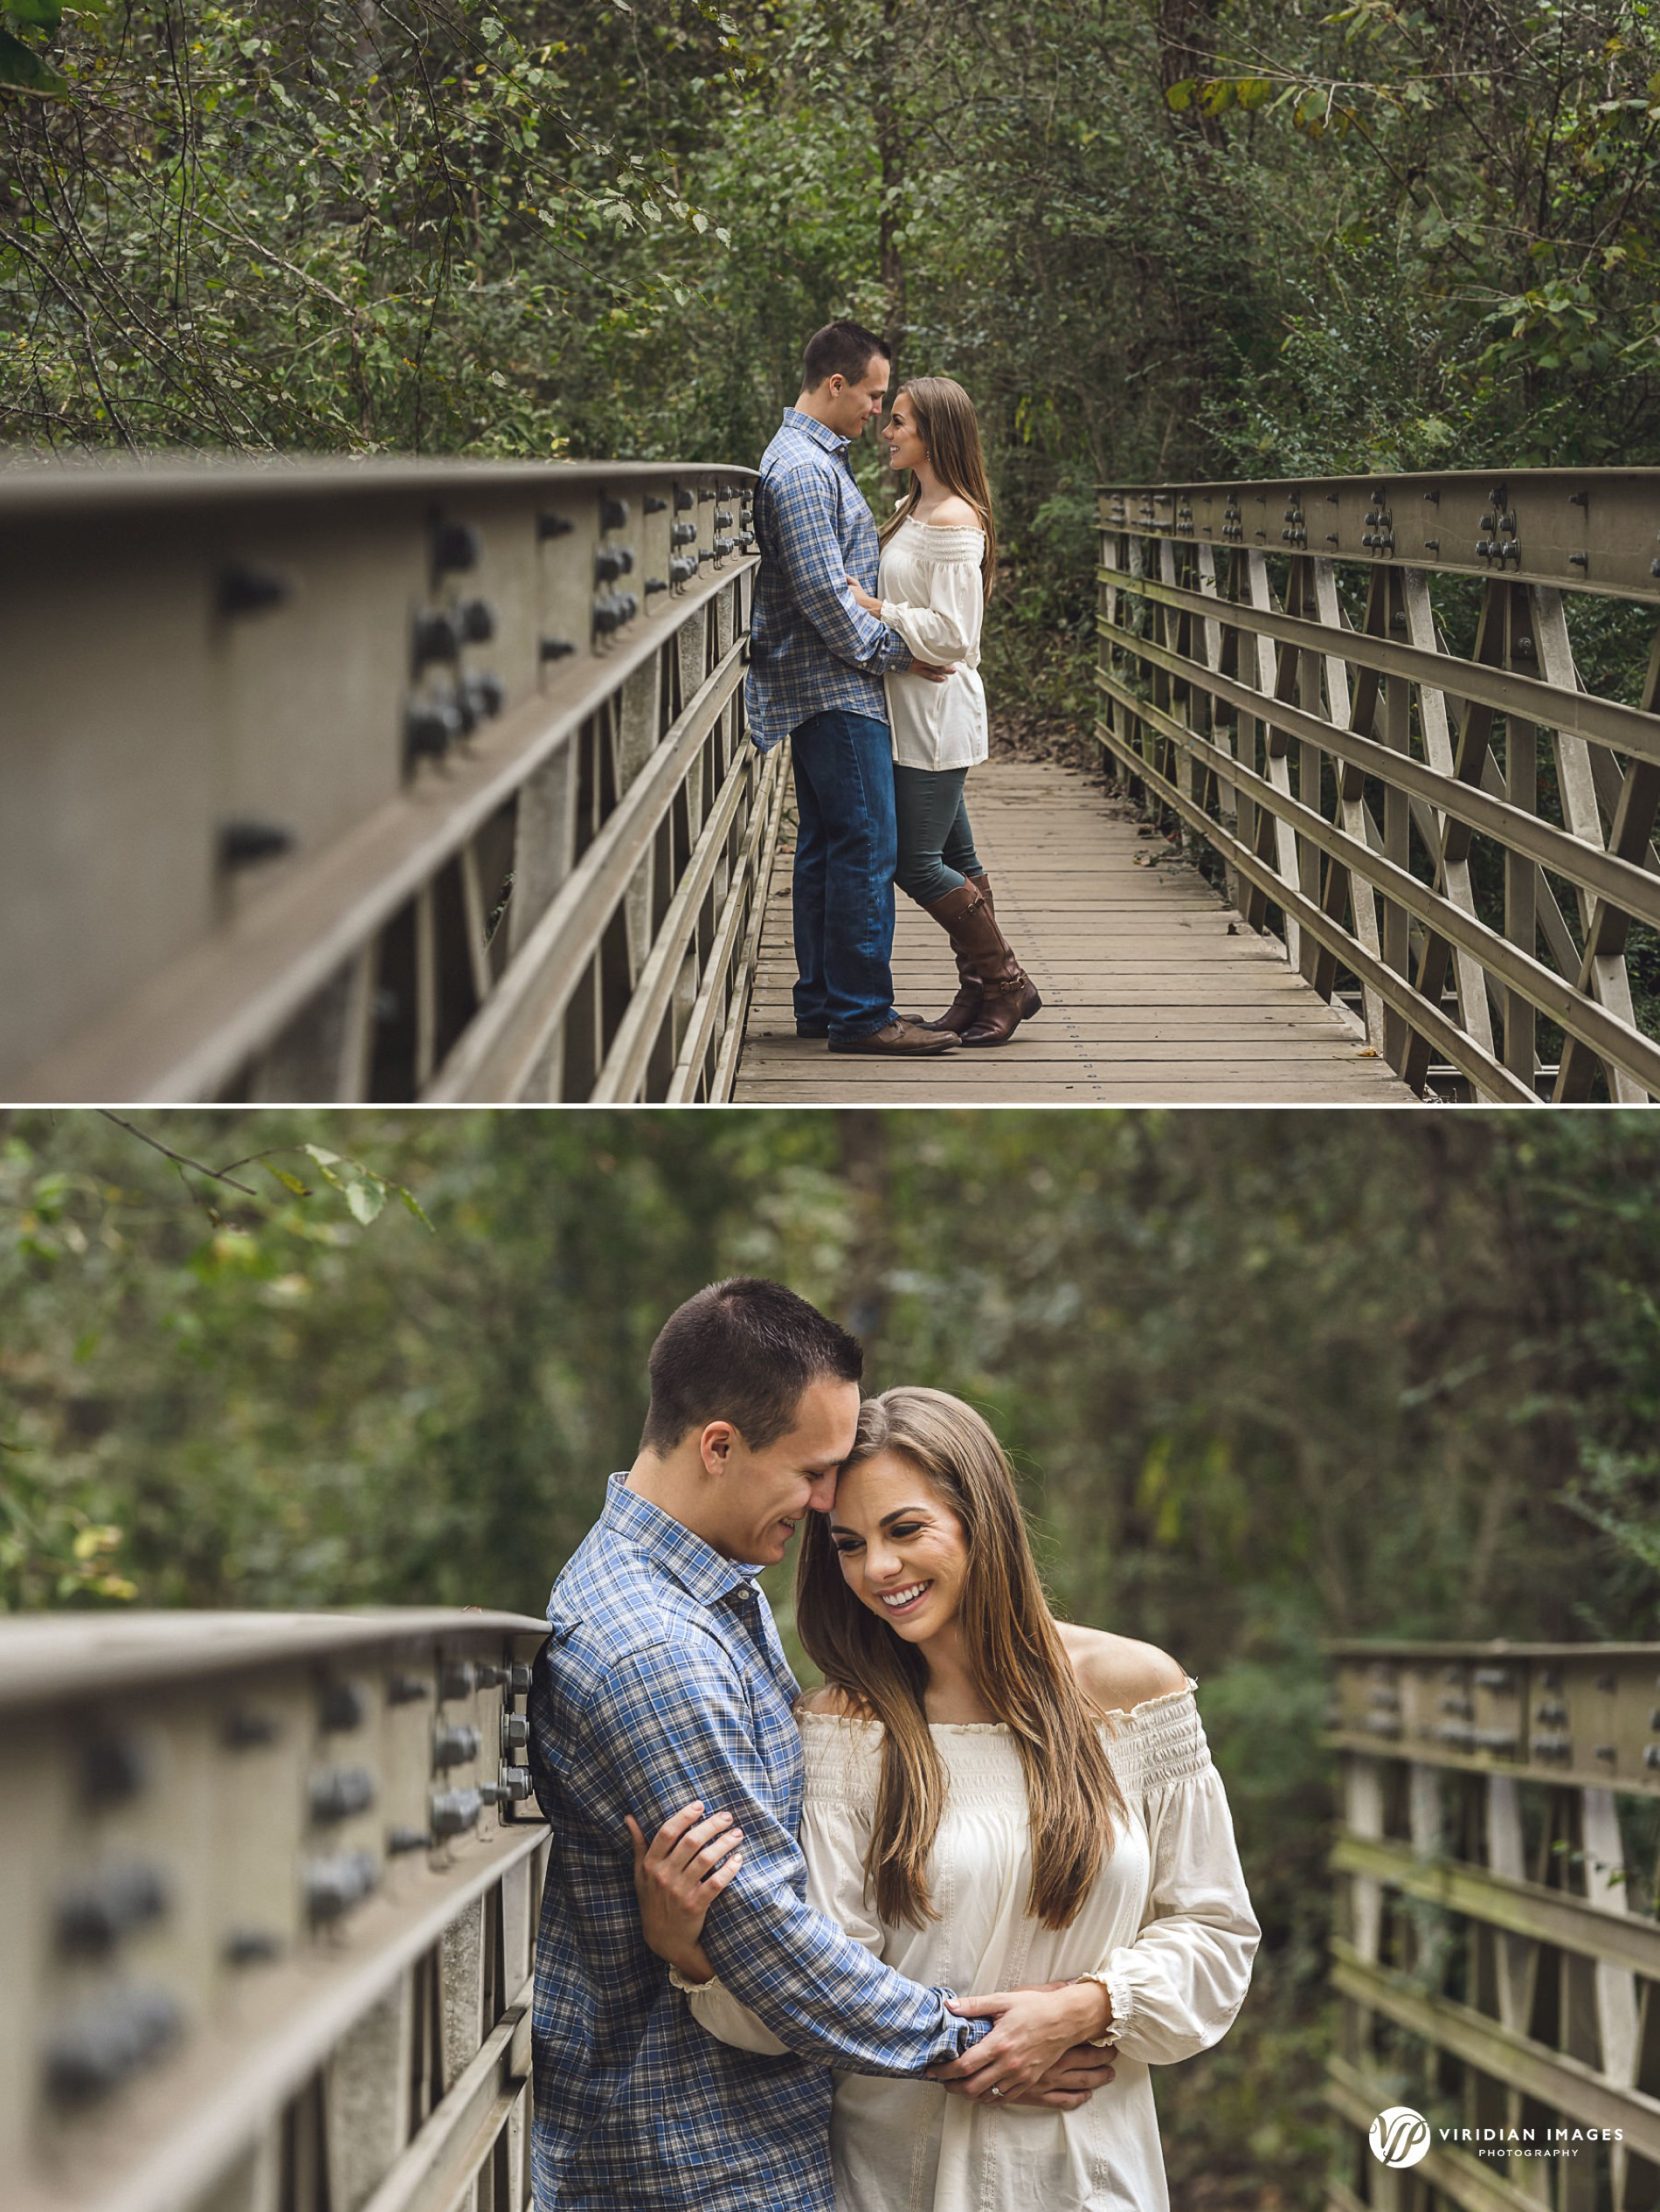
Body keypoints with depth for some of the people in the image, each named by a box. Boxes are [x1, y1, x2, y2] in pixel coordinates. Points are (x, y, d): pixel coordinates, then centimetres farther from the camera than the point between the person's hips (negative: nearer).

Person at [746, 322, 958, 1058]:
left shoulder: (814, 459, 18)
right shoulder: (803, 469, -17)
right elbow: (824, 594, -21)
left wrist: (886, 649, 20)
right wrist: (895, 652, -13)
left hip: (826, 687, 11)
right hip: (834, 690, -11)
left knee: (826, 845, 12)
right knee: (865, 847, -10)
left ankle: (822, 1000, 17)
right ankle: (861, 1013, -8)